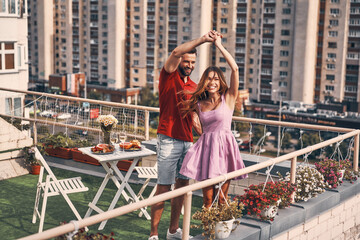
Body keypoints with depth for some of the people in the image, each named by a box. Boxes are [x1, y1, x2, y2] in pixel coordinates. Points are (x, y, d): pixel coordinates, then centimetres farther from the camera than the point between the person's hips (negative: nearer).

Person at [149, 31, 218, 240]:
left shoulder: (194, 87, 15)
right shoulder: (169, 77, -3)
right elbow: (176, 52, -20)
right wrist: (202, 39, -24)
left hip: (188, 142, 7)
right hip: (169, 140, -7)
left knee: (182, 185, 12)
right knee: (164, 187, -5)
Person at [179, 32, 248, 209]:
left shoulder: (228, 98, 0)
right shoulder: (199, 104, 10)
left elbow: (235, 69, -11)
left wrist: (219, 45, -8)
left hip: (224, 148, -3)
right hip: (206, 148, 3)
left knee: (221, 198, 4)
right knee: (208, 198, 3)